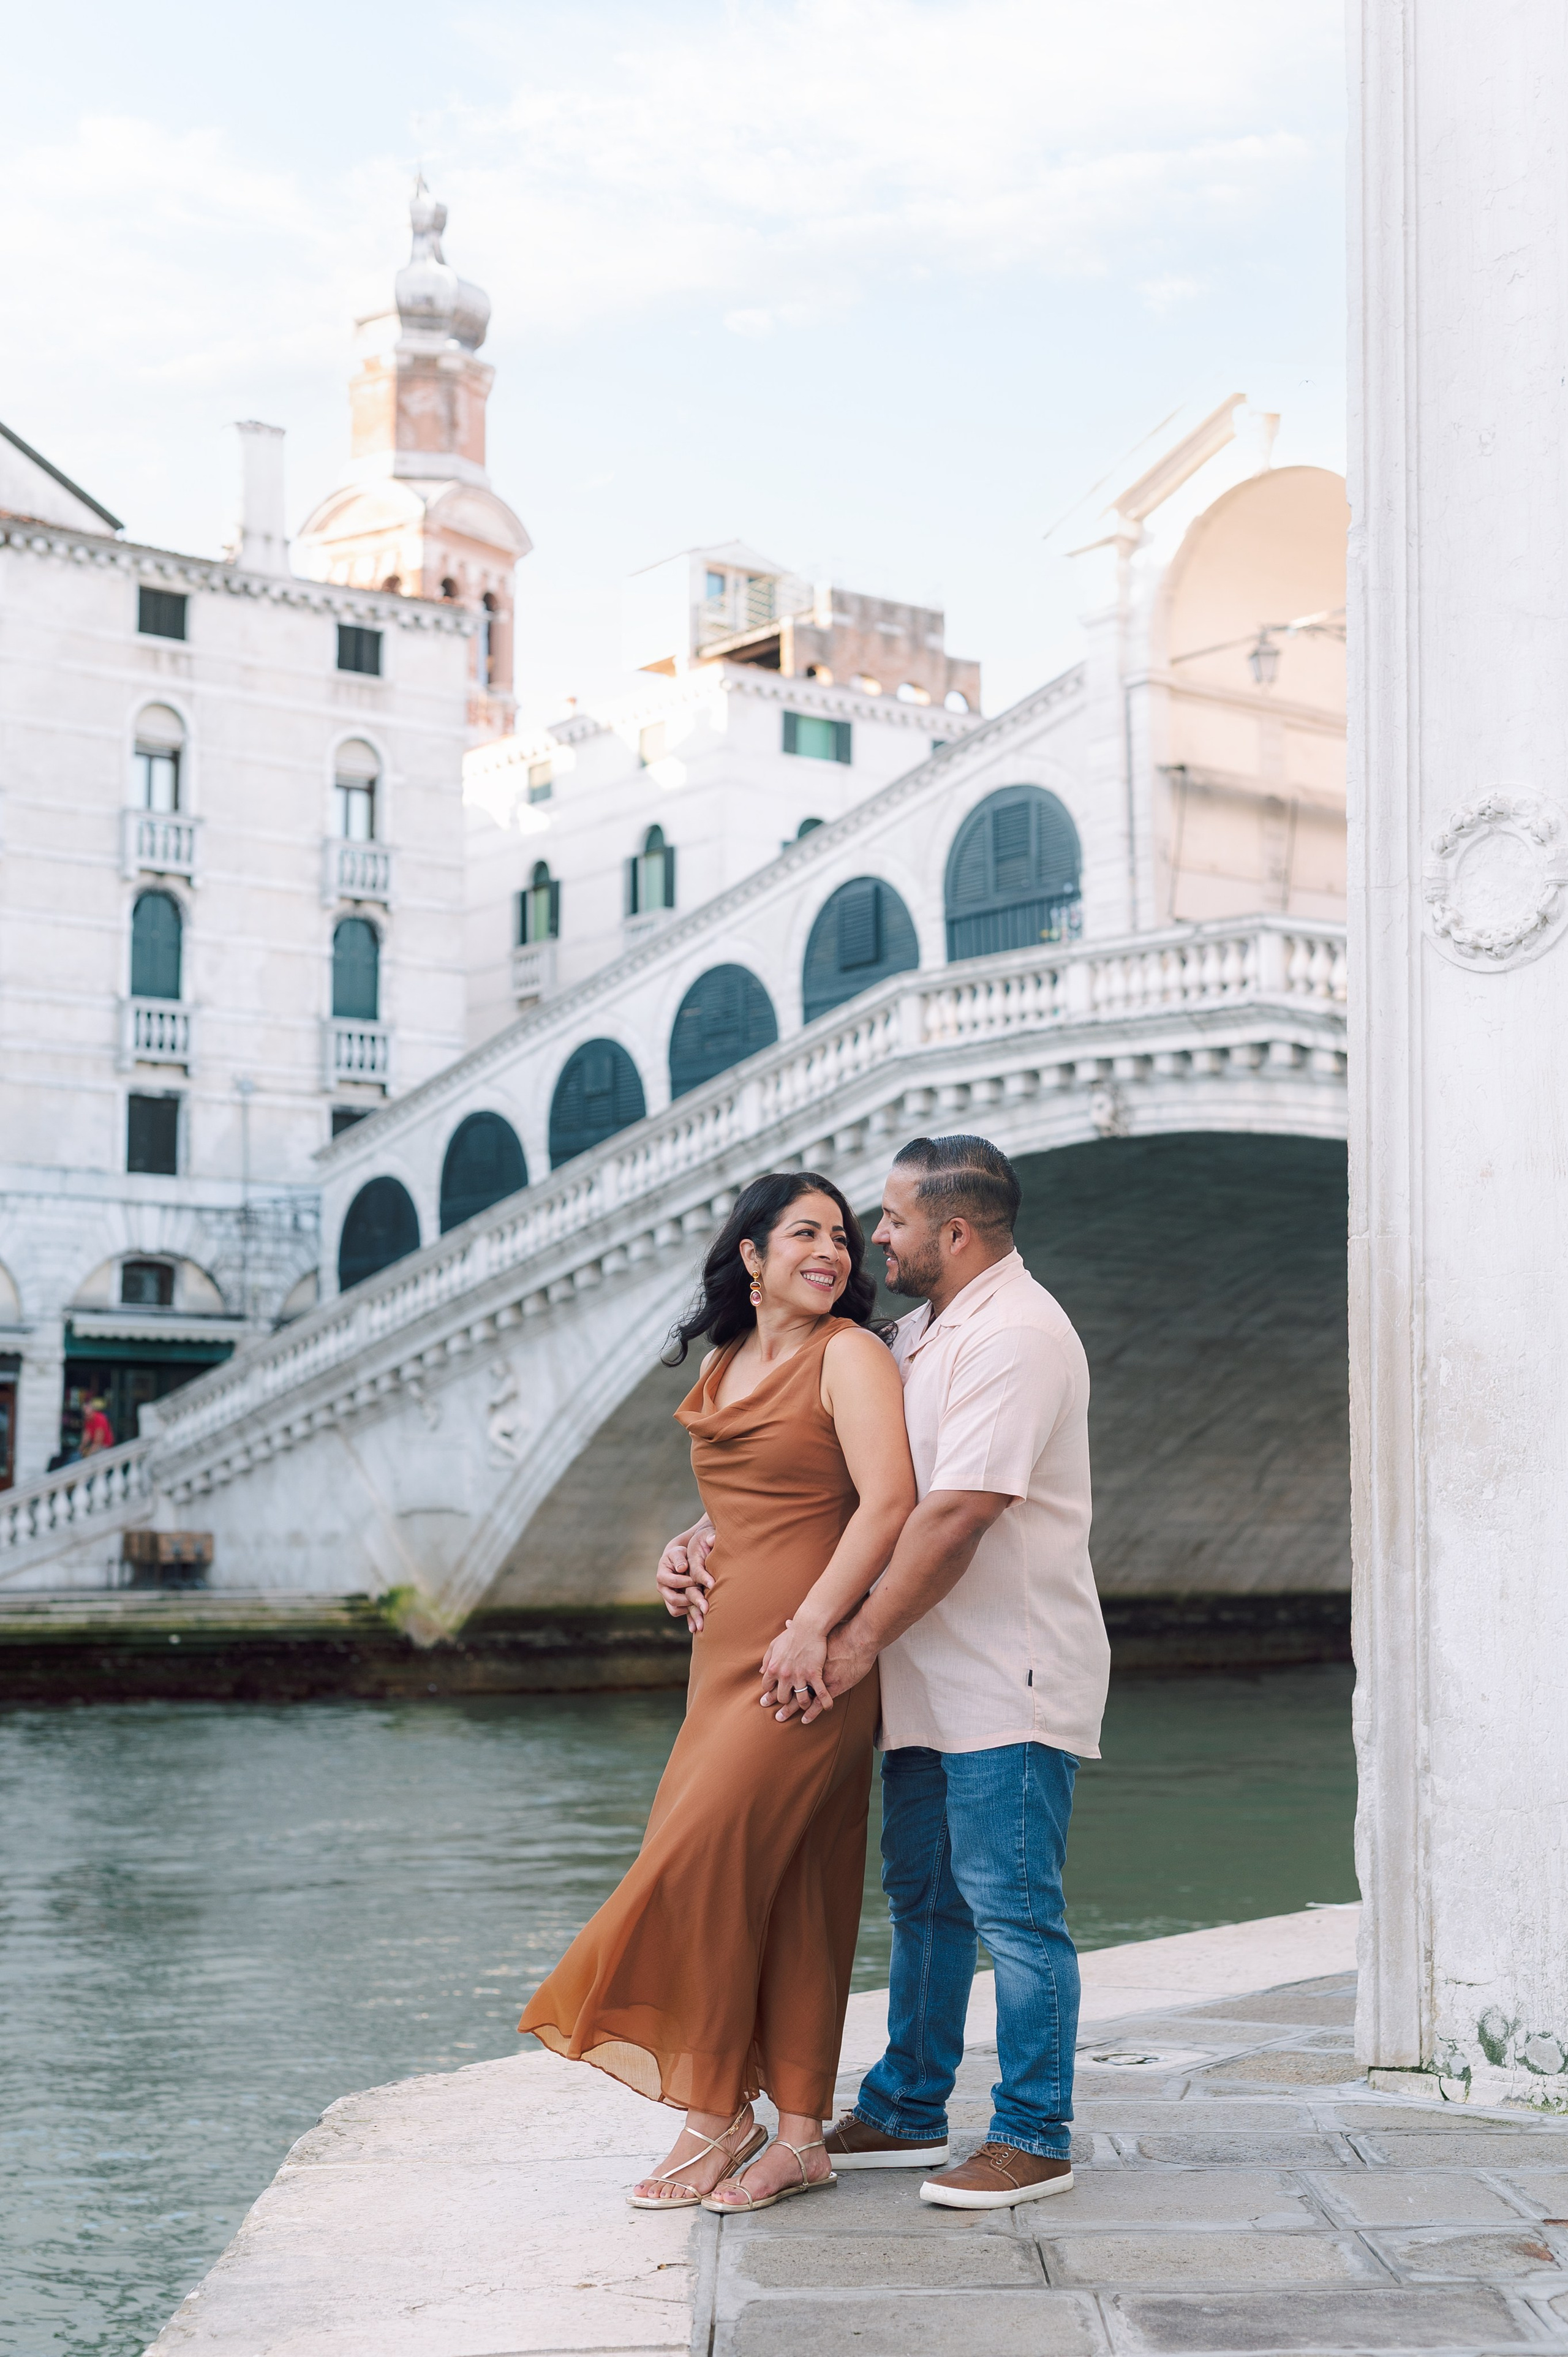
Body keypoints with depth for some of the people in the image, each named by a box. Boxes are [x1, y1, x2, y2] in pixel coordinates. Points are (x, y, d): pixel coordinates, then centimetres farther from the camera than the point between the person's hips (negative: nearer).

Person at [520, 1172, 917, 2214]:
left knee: (703, 1864, -9)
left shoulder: (850, 1355, -6)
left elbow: (890, 1500, -17)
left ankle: (718, 2112, 5)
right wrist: (687, 1552, 11)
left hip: (806, 1665, -7)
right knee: (782, 1891, 8)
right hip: (730, 1654, 7)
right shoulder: (725, 1367, 16)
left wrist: (812, 1623, -22)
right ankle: (801, 2137, 14)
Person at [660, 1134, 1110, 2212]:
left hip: (1010, 1678, -10)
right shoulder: (922, 1332, 16)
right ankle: (907, 2111, 27)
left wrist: (859, 1639, -18)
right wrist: (716, 1541, 5)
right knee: (922, 1898, 16)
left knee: (1011, 1907, -4)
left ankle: (1035, 2139, 5)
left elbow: (957, 1515, -22)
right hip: (937, 1678, 10)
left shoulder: (1014, 1335, -16)